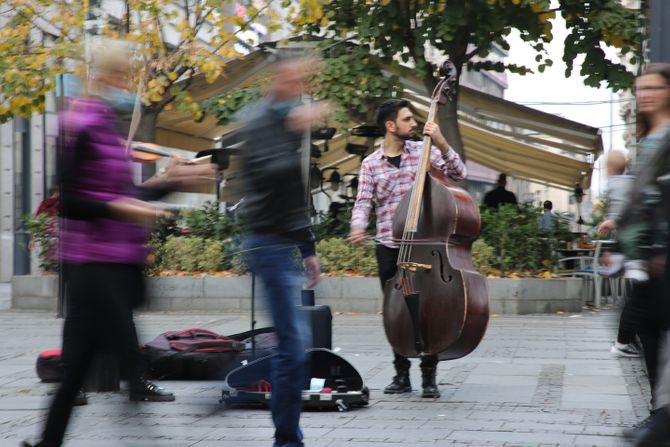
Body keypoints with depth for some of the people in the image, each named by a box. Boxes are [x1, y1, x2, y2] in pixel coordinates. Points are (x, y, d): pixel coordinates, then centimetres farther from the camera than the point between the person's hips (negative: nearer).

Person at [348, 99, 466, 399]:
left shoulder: (423, 151, 4)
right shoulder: (371, 164, 6)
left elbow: (459, 173, -4)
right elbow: (363, 203, -1)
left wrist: (441, 144, -15)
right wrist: (358, 227, -21)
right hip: (388, 247, 1)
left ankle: (429, 376, 4)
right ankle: (402, 374, 17)